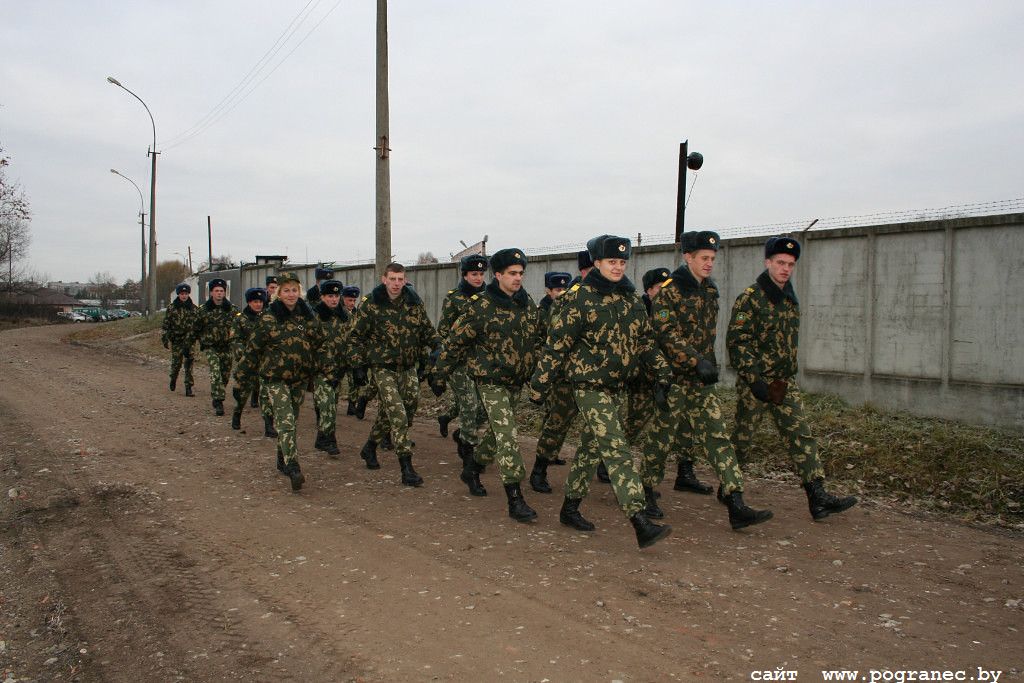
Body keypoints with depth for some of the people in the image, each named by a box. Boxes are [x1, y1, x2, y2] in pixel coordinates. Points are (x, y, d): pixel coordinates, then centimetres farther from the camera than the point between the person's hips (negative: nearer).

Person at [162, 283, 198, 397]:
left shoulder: (194, 309, 5)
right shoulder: (171, 308, 1)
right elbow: (165, 325, 1)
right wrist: (166, 340, -4)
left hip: (190, 341, 1)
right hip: (176, 341, -1)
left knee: (189, 365, -3)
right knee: (176, 363, 3)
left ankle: (188, 388, 1)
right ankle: (173, 379, 33)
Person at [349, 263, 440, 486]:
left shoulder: (415, 303, 1)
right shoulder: (370, 304, -7)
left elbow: (427, 332, 12)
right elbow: (357, 337, 1)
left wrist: (426, 359, 8)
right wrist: (358, 365, -3)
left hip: (409, 367, 4)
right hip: (383, 368, -4)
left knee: (388, 412, 13)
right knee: (398, 415, -13)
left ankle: (370, 448, 39)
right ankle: (406, 469, -10)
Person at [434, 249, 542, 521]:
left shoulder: (528, 304, 4)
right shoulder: (481, 306, -14)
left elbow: (536, 340, 17)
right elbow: (455, 341, -7)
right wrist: (440, 376, -3)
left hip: (517, 381, 7)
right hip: (490, 381, -7)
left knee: (498, 431, 18)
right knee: (507, 436, -13)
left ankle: (472, 468, 43)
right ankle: (515, 500, -9)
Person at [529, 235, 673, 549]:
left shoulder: (630, 297, 10)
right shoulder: (579, 297, -10)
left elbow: (645, 339, 18)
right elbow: (556, 344, -9)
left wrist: (661, 371, 9)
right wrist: (539, 386, -8)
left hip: (618, 386, 8)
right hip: (589, 384, -7)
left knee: (592, 446, 15)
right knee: (616, 449, -14)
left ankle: (570, 508, 30)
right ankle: (642, 525, -18)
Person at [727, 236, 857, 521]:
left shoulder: (790, 298, 12)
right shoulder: (750, 298, -11)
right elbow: (736, 342, -16)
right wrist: (755, 379, -22)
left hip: (785, 383, 7)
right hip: (754, 383, -6)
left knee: (802, 436, 0)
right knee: (742, 438, 5)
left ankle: (818, 498, 0)